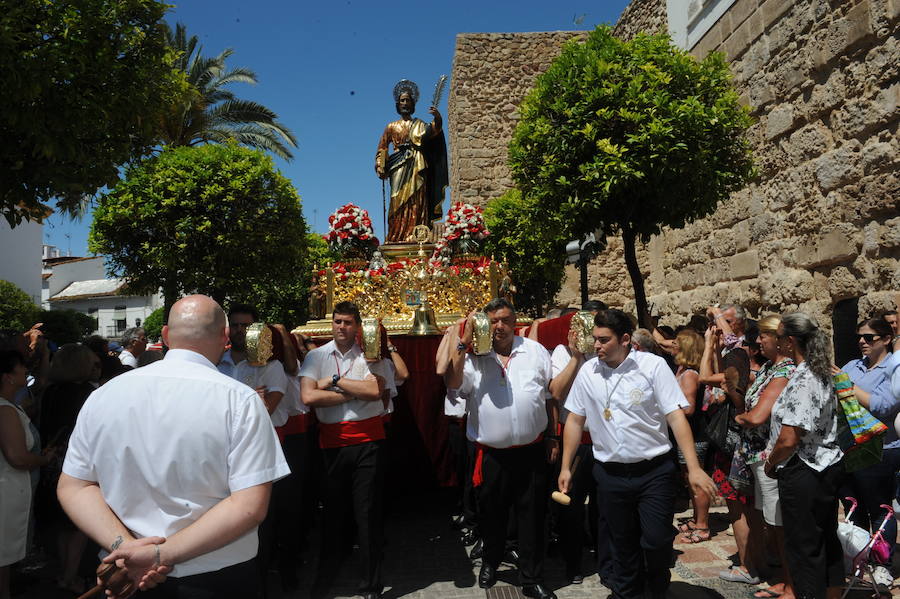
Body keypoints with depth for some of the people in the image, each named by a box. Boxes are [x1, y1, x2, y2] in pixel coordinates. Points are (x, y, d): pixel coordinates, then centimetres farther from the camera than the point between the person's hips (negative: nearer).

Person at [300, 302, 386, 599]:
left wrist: (335, 381, -10)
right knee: (333, 511, 13)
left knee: (369, 513, 4)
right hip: (332, 441, 1)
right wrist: (354, 394, -10)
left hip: (368, 439, -1)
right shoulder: (316, 356, 3)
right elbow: (308, 396, -11)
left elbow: (375, 390, -14)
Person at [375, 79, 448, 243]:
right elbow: (382, 148, 15)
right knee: (399, 203, -9)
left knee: (417, 202, -8)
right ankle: (397, 238, -12)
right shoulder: (392, 127, 18)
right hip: (399, 169, 0)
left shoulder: (419, 124, 16)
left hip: (417, 168, 0)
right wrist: (380, 166, 1)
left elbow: (430, 132, -5)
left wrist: (437, 120, -24)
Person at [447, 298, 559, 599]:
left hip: (532, 451, 0)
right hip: (491, 453, 0)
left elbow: (550, 398, 7)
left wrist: (552, 437, 7)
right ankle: (490, 563, 44)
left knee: (533, 516, 10)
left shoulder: (536, 351, 2)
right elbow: (454, 383, -19)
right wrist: (464, 344, -22)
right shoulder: (473, 356, -1)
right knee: (492, 513, 18)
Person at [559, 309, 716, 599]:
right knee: (622, 544, 13)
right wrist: (565, 467, 6)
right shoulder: (588, 371, 0)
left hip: (654, 471, -2)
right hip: (610, 474, 3)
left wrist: (693, 467, -18)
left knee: (657, 540, 0)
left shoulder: (653, 365, -10)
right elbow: (575, 420, 7)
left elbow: (676, 416, -12)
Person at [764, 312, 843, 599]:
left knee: (803, 546, 4)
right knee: (827, 540, 21)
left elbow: (789, 440, -26)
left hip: (803, 474, -10)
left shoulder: (801, 381, -23)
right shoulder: (823, 374, 7)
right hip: (829, 467, 10)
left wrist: (771, 463, -7)